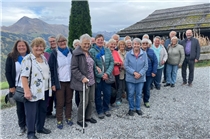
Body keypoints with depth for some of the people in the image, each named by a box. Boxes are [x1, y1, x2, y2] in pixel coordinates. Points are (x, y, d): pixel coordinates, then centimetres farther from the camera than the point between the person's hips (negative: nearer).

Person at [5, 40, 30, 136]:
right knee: (20, 107, 8)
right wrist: (11, 86, -6)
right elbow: (8, 73, -2)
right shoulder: (11, 57, -2)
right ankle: (22, 126, 20)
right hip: (18, 87, 0)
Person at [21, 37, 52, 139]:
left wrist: (50, 85, 15)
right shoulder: (27, 59, -11)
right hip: (33, 92, -7)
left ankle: (40, 127, 33)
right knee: (32, 113, 2)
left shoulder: (44, 58, 11)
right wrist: (27, 91, -23)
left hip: (45, 90, 7)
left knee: (43, 110, 16)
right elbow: (24, 76, -17)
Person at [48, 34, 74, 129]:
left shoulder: (71, 51, 6)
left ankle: (68, 118, 26)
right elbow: (51, 69, -6)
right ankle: (59, 120, 18)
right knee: (60, 102, 3)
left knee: (69, 101, 11)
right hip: (59, 82, -3)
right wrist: (53, 83, -10)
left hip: (70, 80, 3)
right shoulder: (54, 54, -5)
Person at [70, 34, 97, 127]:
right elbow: (74, 68, -17)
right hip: (83, 81, -8)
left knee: (91, 100, 15)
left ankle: (88, 116, 34)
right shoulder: (76, 54, -13)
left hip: (91, 81, 8)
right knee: (84, 101, 0)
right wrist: (82, 78, -23)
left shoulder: (89, 52, 11)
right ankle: (80, 120, 21)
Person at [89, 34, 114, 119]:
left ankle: (106, 109, 31)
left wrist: (107, 73, -11)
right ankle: (100, 111, 25)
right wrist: (101, 75, -13)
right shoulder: (92, 51, -6)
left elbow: (112, 62, 3)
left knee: (107, 93, 10)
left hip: (107, 76, 4)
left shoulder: (107, 50, 7)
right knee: (98, 95, 7)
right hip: (97, 77, -3)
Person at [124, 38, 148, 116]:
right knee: (131, 94, 8)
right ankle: (131, 108, 26)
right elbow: (126, 66, -7)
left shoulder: (144, 54, -2)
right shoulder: (128, 54, -5)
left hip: (141, 78, 1)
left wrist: (140, 74, -15)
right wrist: (134, 72, -17)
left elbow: (146, 66, -2)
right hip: (130, 78, -1)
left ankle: (138, 108, 31)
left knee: (139, 94, 13)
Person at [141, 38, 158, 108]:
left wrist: (154, 72, -4)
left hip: (149, 73, 2)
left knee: (147, 88, 10)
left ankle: (146, 101, 25)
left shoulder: (151, 51, 4)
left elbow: (155, 62, 3)